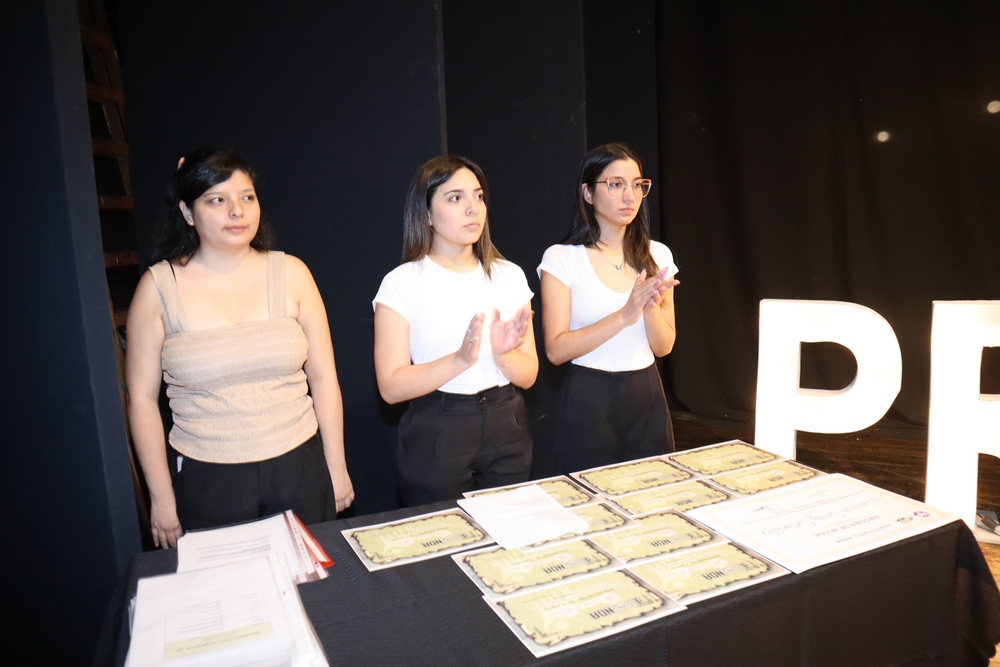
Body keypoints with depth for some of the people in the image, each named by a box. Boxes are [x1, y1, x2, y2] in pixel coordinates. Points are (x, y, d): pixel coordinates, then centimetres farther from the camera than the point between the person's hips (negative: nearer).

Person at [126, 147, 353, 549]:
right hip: (207, 481, -1)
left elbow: (323, 377, 1)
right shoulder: (159, 287, -4)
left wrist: (336, 466, 4)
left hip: (299, 468, 1)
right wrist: (161, 496, 1)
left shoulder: (290, 273, -1)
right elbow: (142, 399, 0)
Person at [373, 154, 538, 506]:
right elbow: (391, 387, -13)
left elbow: (529, 375, 4)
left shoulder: (509, 275, 5)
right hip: (435, 436, -3)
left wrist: (503, 354, -16)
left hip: (507, 433, 4)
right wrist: (460, 359, -24)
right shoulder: (402, 283, -6)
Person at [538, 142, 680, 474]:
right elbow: (556, 350, -15)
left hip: (647, 397, 4)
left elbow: (664, 346, 3)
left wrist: (651, 308, -17)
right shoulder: (561, 258, -8)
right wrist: (625, 314, -23)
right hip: (587, 400, -4)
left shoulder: (658, 255, 5)